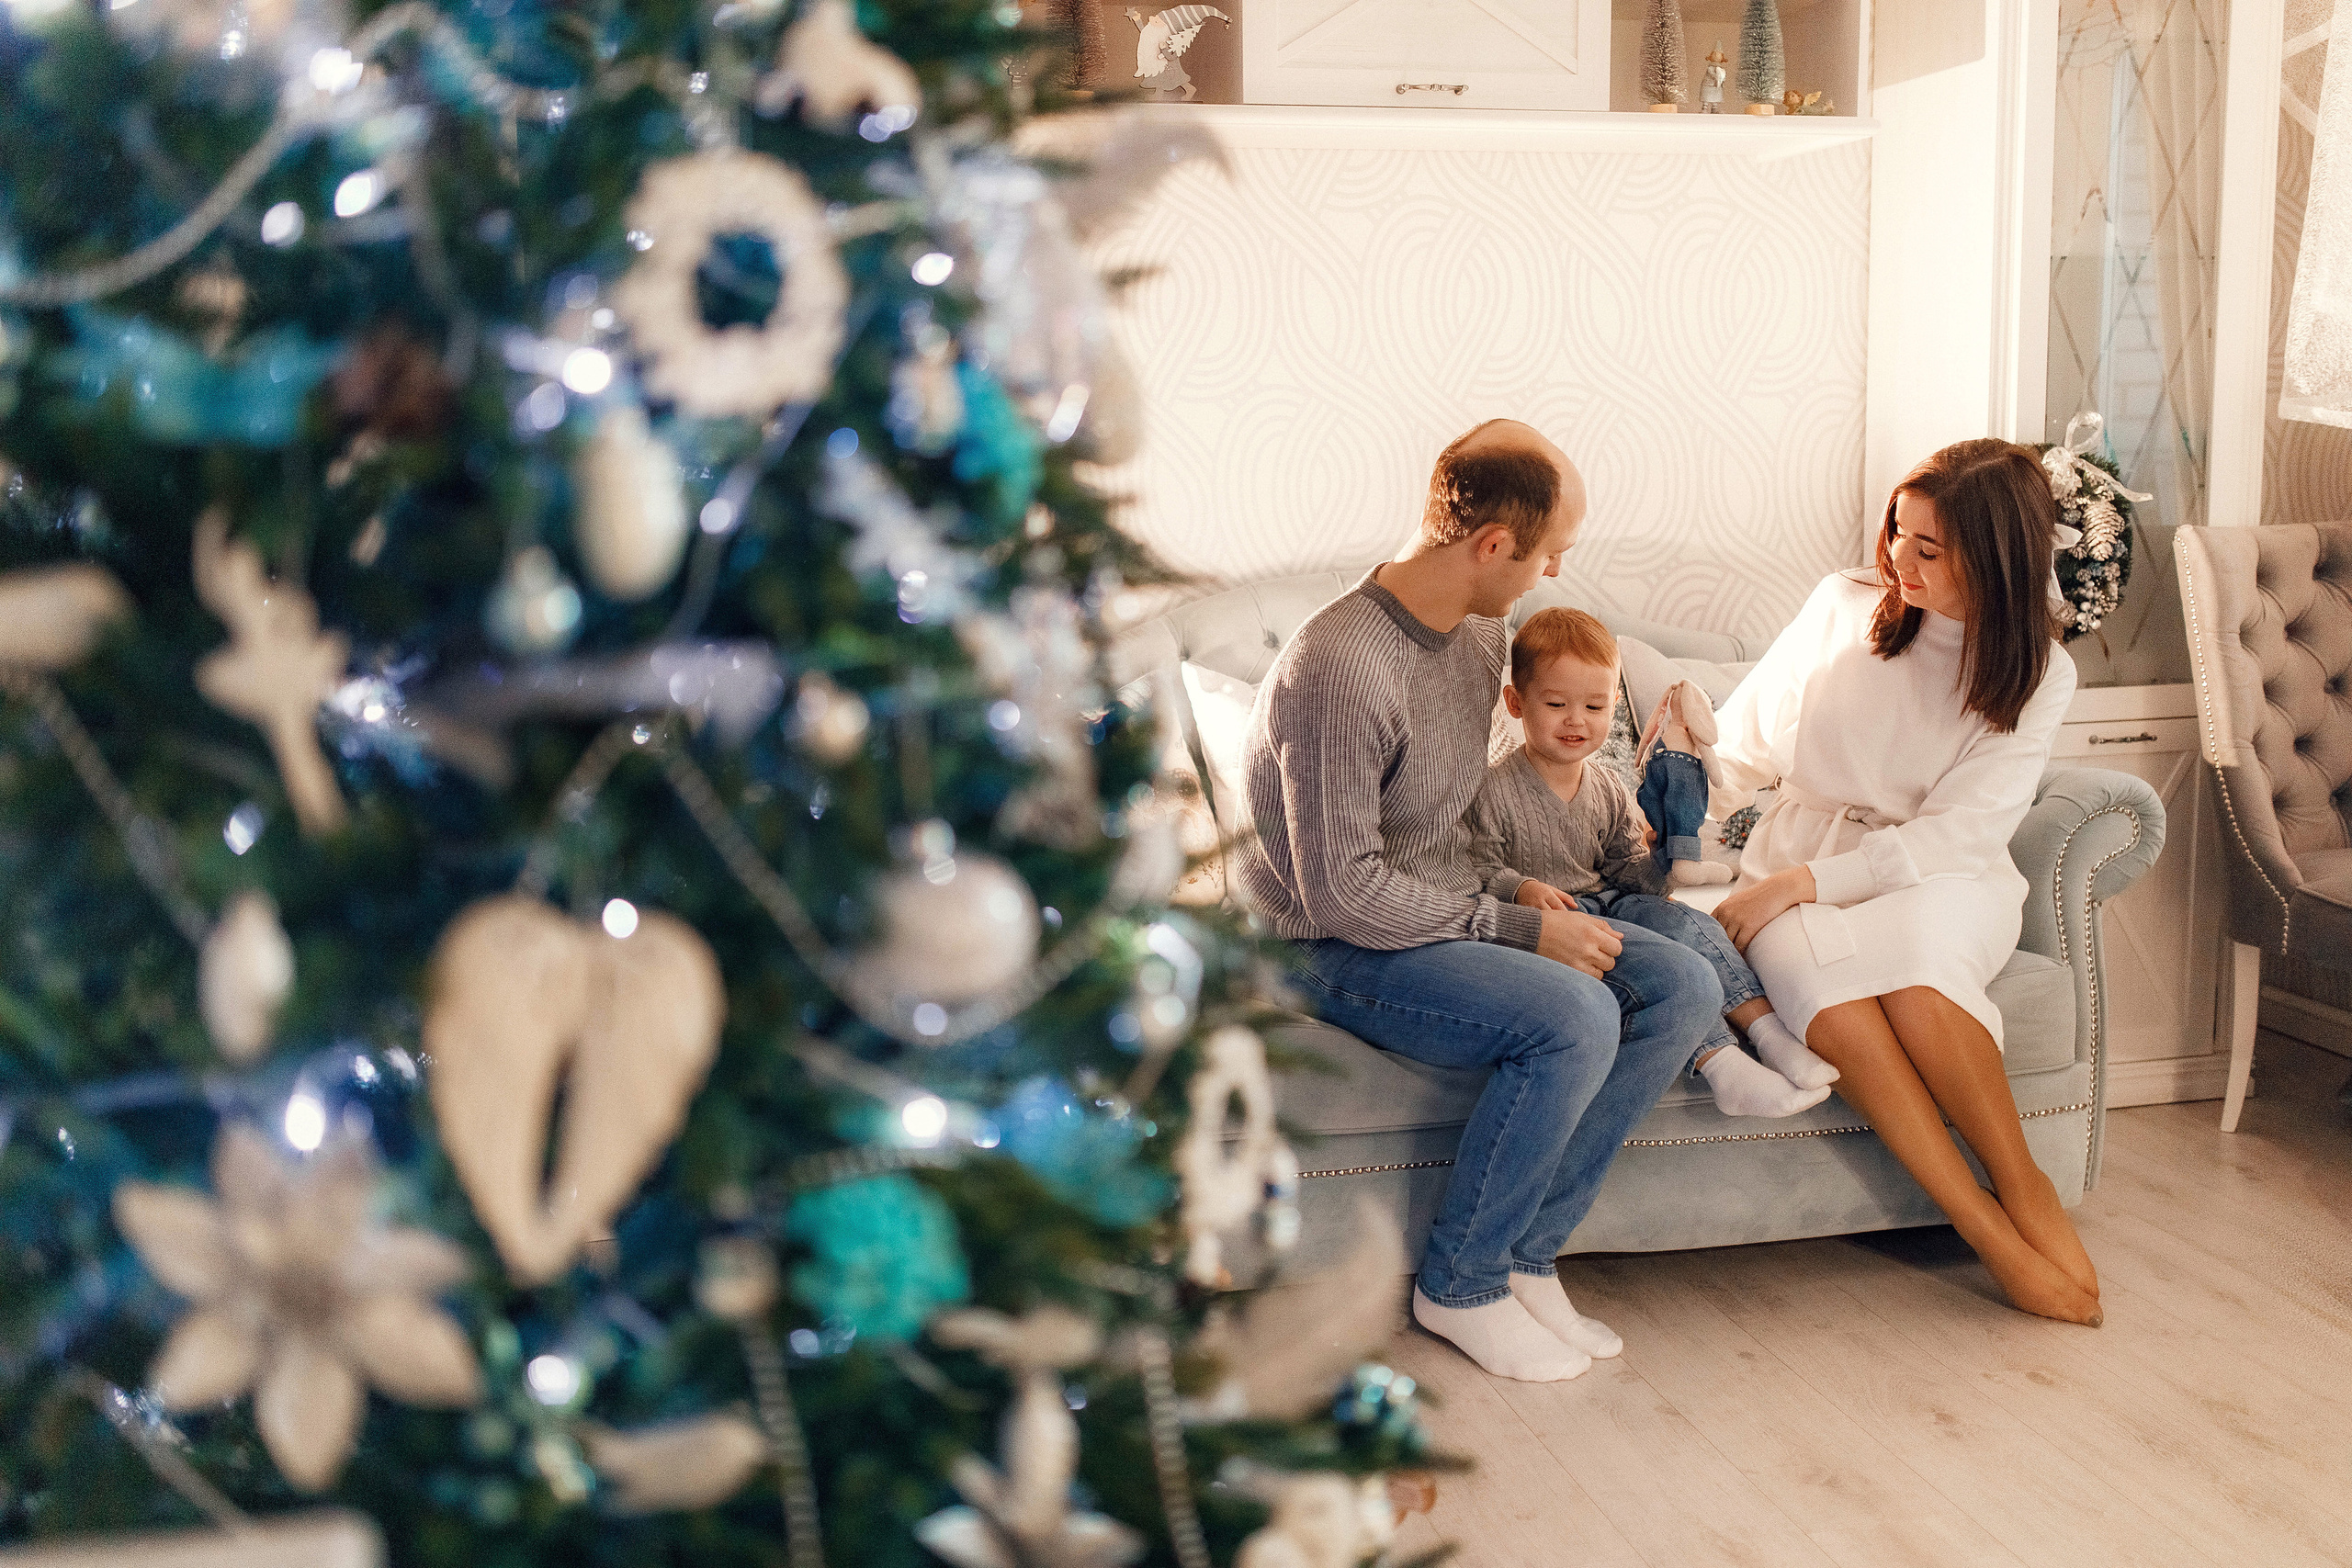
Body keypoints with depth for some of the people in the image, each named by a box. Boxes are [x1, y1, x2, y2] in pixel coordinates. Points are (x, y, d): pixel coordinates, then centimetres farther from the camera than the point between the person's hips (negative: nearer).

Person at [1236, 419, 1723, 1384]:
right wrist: (1519, 930, -20)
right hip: (1340, 948, -9)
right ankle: (1459, 1286, -9)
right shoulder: (1341, 669, -25)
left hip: (1454, 911, 9)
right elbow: (1341, 890, -25)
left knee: (1684, 986, -7)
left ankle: (1525, 1255, -4)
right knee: (1574, 1016, -30)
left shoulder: (1479, 627, 4)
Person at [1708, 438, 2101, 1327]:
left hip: (1938, 885, -1)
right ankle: (1987, 1227, -30)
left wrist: (1797, 882, -21)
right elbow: (1755, 746, 12)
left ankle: (2022, 1184, -20)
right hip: (1797, 881, 2)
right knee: (1812, 968, -36)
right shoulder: (1843, 607, 4)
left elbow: (1955, 834, -12)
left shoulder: (2038, 676, -2)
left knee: (1909, 955, -39)